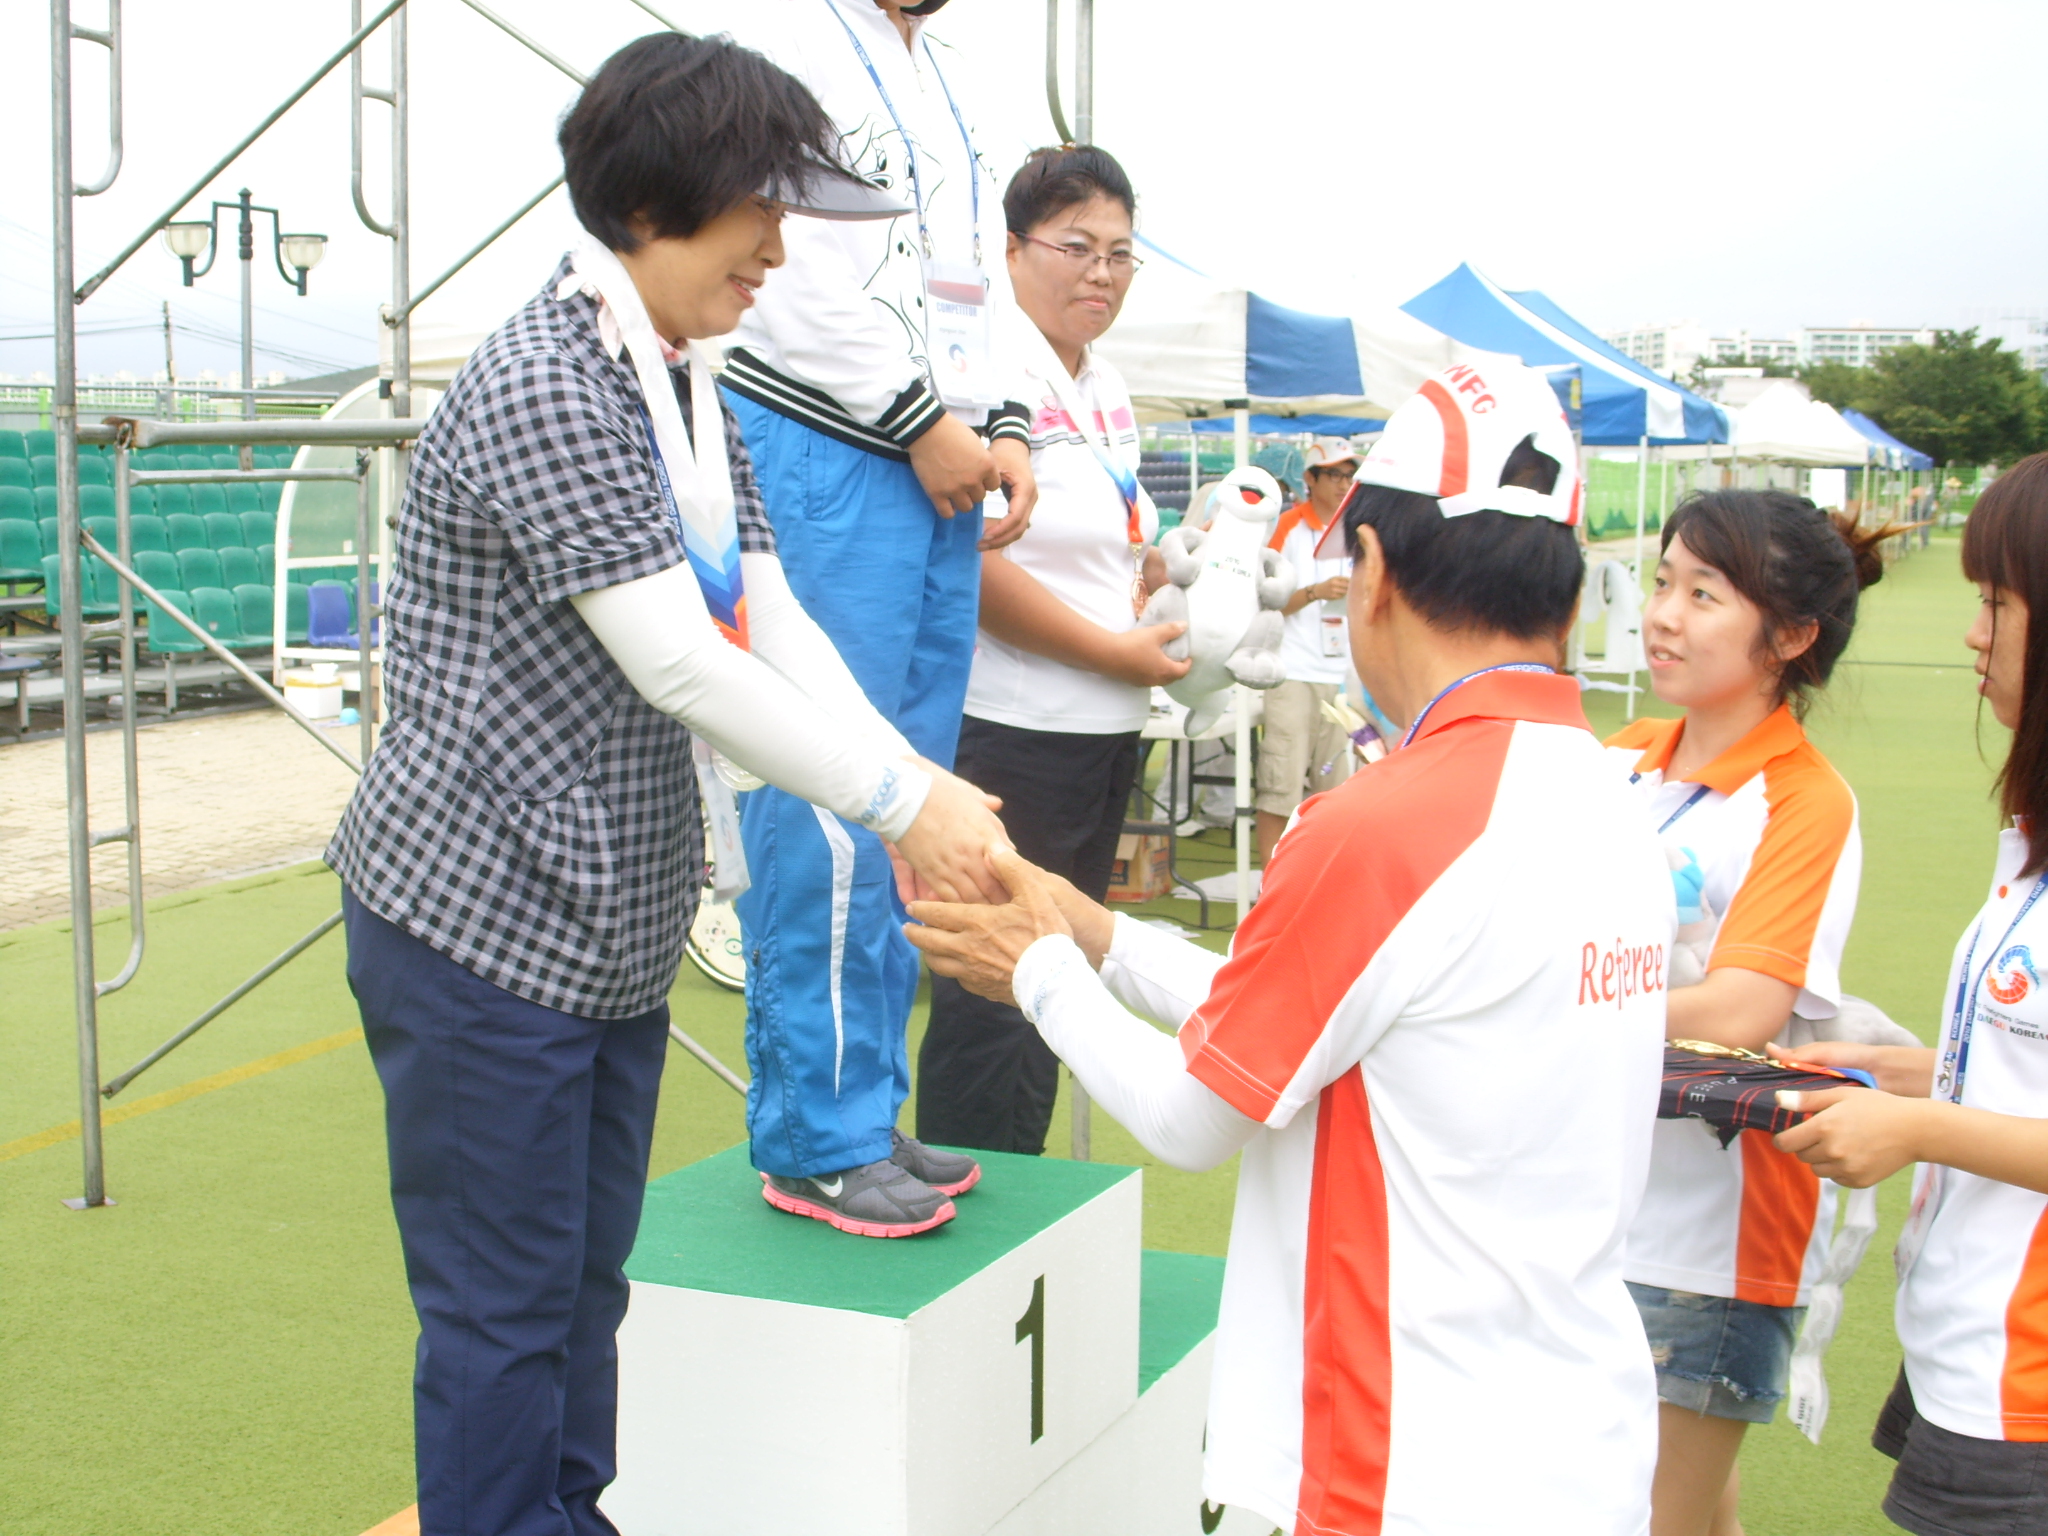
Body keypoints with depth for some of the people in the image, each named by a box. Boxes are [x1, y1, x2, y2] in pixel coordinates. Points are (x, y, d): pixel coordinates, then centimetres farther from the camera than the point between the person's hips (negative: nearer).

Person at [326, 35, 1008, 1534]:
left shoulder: (689, 397, 11)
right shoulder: (543, 388, -20)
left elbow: (773, 624, 5)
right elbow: (680, 669, -24)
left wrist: (920, 784, -10)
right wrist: (900, 802, -19)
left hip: (612, 929, 9)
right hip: (480, 922, -9)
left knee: (587, 1282, 17)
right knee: (503, 1303, 1)